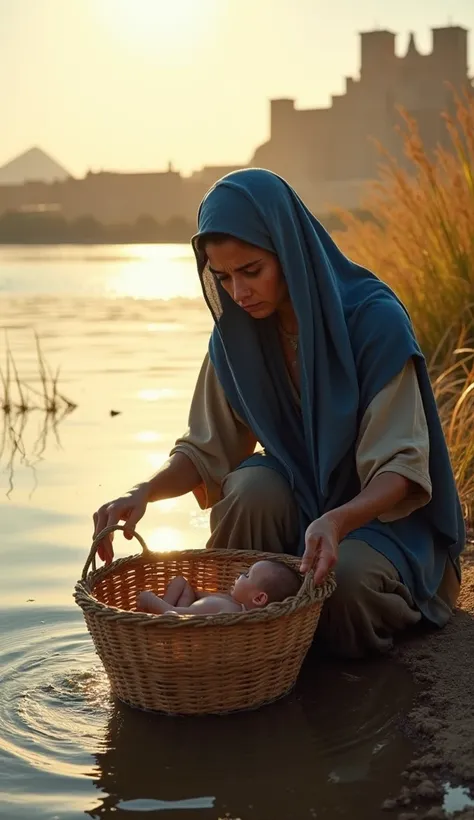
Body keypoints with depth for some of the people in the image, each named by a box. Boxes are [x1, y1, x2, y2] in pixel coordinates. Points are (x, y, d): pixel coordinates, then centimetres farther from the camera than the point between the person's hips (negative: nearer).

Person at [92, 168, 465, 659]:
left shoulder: (375, 320, -22)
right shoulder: (237, 334, -7)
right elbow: (206, 451, -1)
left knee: (346, 577, -34)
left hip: (386, 511, -4)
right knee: (253, 488, -29)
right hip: (297, 498, 4)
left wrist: (337, 521, -43)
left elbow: (400, 469, -24)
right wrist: (143, 493, -22)